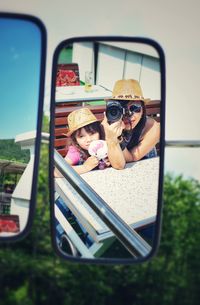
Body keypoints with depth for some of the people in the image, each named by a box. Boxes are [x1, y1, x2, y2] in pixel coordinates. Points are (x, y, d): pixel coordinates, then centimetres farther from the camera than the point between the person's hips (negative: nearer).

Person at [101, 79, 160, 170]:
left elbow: (132, 159, -19)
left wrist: (118, 140, -37)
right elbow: (118, 165, -24)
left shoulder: (152, 128, -23)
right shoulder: (107, 126, -23)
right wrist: (111, 140, -41)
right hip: (116, 173, 0)